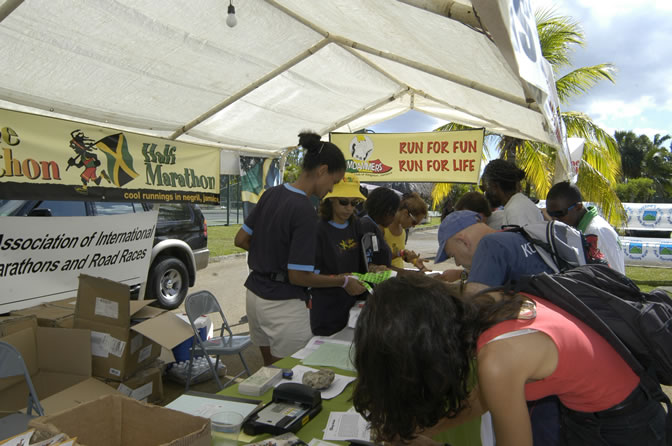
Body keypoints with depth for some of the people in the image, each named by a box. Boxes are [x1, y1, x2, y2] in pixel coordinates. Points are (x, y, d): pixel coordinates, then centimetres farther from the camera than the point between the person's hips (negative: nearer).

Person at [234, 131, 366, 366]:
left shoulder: (271, 193, 3)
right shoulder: (305, 211, -21)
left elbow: (240, 240, 10)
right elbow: (298, 275, -20)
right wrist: (344, 281, -9)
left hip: (255, 295, 8)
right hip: (283, 306, -8)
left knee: (271, 370, 21)